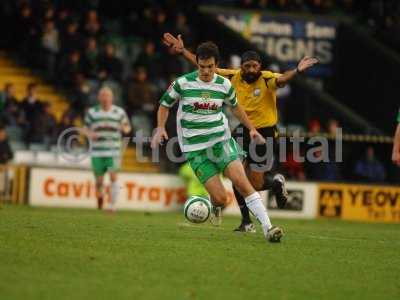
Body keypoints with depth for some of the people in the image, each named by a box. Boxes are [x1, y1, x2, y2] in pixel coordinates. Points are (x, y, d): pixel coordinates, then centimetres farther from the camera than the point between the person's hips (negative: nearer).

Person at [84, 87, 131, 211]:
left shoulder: (119, 112, 6)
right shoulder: (92, 112, 7)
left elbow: (127, 127, 13)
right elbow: (86, 127, 15)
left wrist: (124, 128, -11)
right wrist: (90, 134, -8)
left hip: (113, 151, -1)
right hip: (97, 151, 1)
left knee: (113, 176, -15)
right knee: (99, 180, 4)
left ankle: (112, 205, -10)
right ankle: (100, 196, 36)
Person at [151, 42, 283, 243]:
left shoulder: (224, 85, 4)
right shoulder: (182, 83, -4)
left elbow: (235, 106, 24)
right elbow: (164, 105, 11)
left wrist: (251, 128, 23)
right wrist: (160, 128, -5)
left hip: (221, 141, 2)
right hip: (195, 148, -2)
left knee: (241, 181, -22)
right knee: (220, 198, -12)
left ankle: (267, 228, -23)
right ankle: (216, 206, 28)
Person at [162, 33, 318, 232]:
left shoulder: (266, 79, -16)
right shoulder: (234, 77, -4)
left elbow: (281, 80, -39)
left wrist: (297, 71, -60)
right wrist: (182, 51, -2)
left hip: (265, 133, -4)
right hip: (243, 131, 4)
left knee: (254, 184, -2)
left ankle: (276, 183, 33)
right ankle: (246, 221, 9)